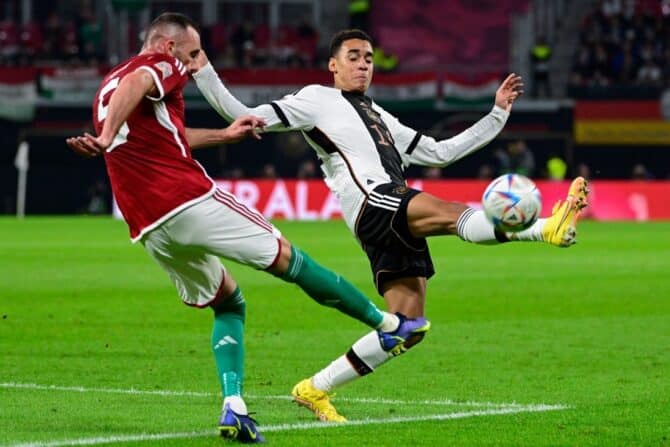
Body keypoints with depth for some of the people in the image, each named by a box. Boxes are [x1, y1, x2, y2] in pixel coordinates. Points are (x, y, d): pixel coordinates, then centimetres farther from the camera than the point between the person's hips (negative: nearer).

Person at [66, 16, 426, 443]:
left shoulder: (108, 86, 25)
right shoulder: (160, 67, -2)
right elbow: (135, 85, -27)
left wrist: (222, 134, 42)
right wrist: (107, 137, -39)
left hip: (151, 230, 8)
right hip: (191, 201, -8)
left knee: (229, 304, 20)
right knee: (287, 258, 6)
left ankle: (233, 407, 2)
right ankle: (389, 323, 17)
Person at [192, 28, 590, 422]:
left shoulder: (381, 119, 35)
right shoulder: (317, 100, 17)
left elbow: (441, 152, 35)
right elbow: (244, 116, 13)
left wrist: (498, 114, 32)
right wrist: (204, 74, 3)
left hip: (402, 224, 8)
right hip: (372, 201, -8)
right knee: (451, 213, -33)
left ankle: (315, 390, 7)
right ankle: (545, 228, -57)